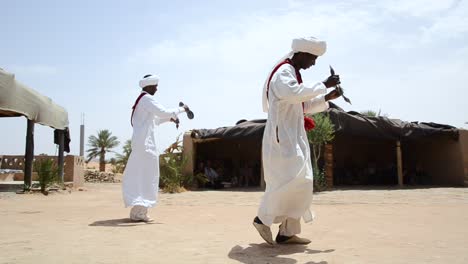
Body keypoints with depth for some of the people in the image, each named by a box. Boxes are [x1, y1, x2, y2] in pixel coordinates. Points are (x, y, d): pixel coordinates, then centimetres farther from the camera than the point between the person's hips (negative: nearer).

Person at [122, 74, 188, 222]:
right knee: (147, 176, -6)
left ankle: (137, 210, 17)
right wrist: (181, 109, -5)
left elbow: (152, 119, 26)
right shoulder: (147, 99, -11)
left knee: (138, 176, 11)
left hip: (139, 142, 10)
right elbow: (164, 112, -19)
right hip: (146, 143, -10)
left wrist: (170, 118, 15)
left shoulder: (140, 100, 19)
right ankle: (139, 212, -5)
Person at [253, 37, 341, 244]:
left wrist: (327, 98, 17)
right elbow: (295, 93, -31)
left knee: (299, 181, 7)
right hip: (282, 137, -10)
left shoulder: (292, 73, 20)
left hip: (293, 137, 10)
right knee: (293, 179, -15)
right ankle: (263, 218, 0)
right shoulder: (283, 72, -10)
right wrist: (323, 85, -21)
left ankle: (287, 232, 11)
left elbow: (303, 106, 26)